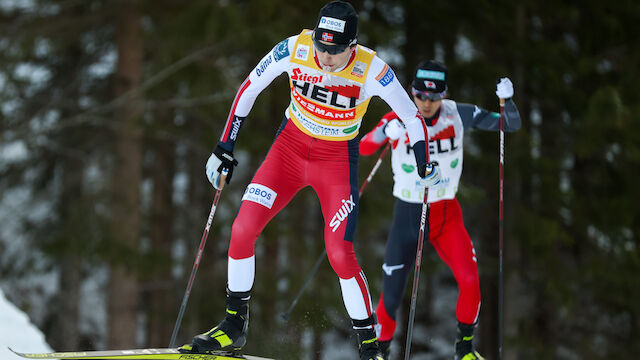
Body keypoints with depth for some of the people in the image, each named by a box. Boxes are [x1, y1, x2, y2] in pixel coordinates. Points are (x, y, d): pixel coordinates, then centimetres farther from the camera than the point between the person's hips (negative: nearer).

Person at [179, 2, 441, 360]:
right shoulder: (294, 49, -19)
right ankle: (235, 325, 8)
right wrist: (225, 149, 0)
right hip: (290, 148, 3)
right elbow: (249, 88, -4)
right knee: (243, 229, -10)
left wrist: (425, 167, -3)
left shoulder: (371, 70, -24)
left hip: (337, 162, -3)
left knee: (340, 255, -13)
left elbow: (412, 116, -8)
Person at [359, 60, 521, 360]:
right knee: (392, 295, -1)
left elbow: (510, 125, -3)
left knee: (469, 279, -17)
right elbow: (363, 149, -24)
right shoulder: (398, 119, -12)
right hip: (408, 214, -1)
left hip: (447, 213, 1)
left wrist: (507, 100, -24)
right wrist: (385, 131, -44)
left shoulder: (458, 115, -7)